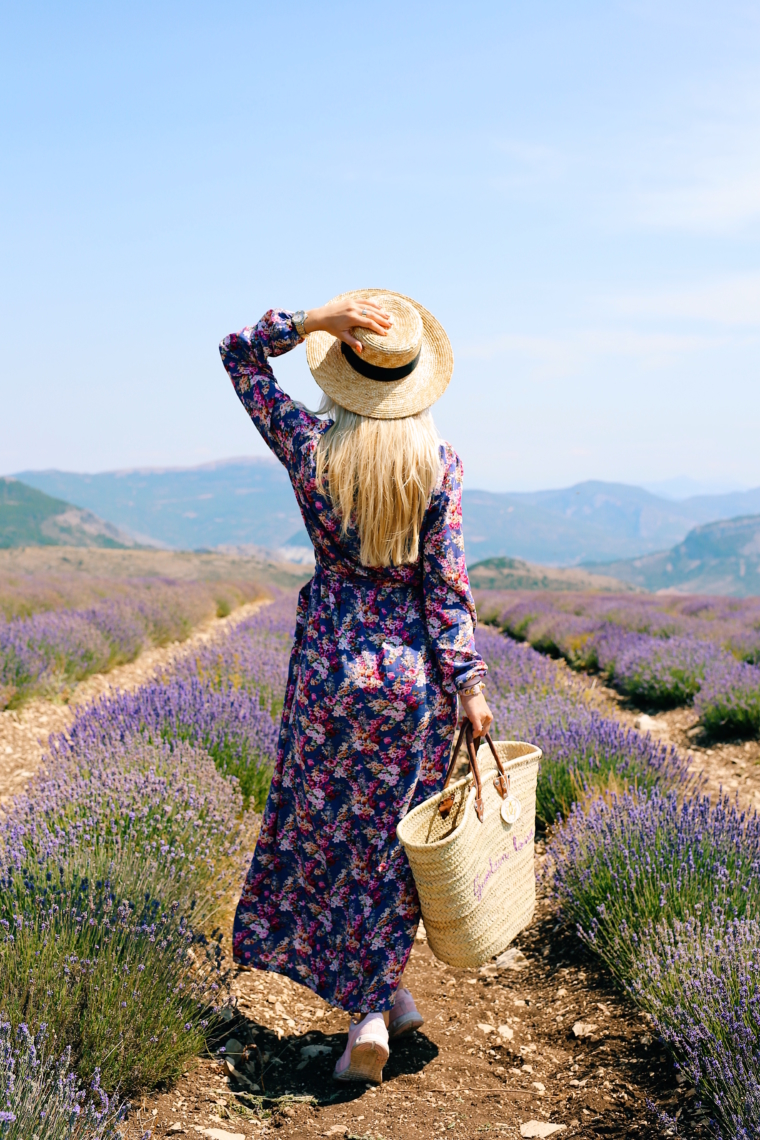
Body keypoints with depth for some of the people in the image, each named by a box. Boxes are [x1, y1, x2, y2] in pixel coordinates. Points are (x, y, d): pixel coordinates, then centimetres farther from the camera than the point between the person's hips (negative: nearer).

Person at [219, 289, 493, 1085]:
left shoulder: (309, 449, -7)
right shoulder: (439, 464, -9)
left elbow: (240, 354, 5)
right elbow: (445, 583, -9)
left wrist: (316, 319, -8)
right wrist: (469, 685, -3)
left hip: (331, 665, 0)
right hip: (413, 666, 0)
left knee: (327, 829, 15)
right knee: (392, 840, 14)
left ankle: (381, 1000, 22)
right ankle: (375, 1005, 17)